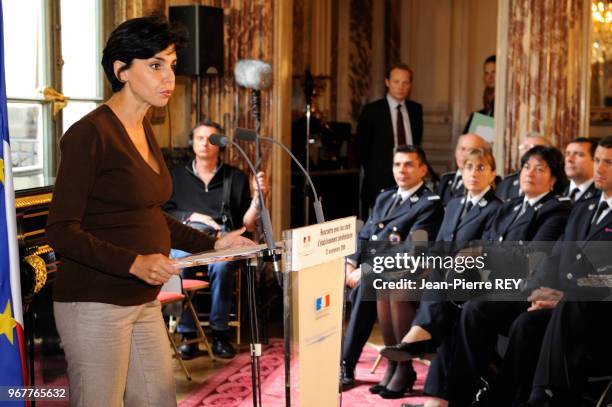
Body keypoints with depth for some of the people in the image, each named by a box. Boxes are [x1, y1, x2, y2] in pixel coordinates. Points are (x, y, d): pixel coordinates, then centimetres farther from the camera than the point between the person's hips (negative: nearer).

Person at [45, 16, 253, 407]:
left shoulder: (145, 130, 11)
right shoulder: (90, 134, -15)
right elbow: (62, 230, -18)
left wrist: (212, 243, 12)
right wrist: (134, 263, -29)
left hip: (144, 301, 8)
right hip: (95, 303, -8)